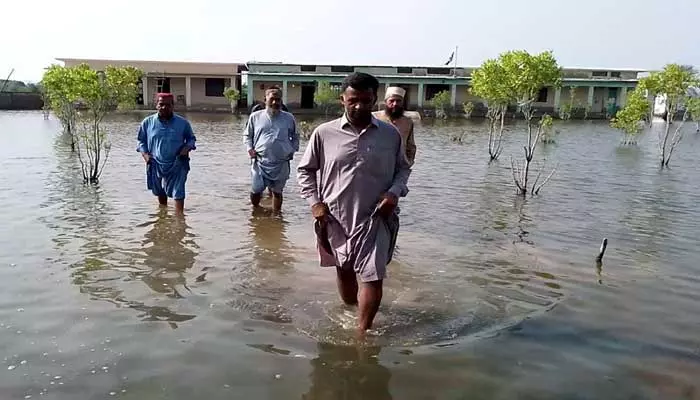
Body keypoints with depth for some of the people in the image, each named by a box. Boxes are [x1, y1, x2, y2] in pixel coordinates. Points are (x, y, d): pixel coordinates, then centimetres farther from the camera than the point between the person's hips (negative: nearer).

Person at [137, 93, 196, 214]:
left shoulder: (183, 123, 0)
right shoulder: (147, 122, 2)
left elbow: (191, 139, 12)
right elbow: (141, 141, 11)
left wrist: (187, 148, -9)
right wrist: (145, 154, -6)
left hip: (177, 165, -2)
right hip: (156, 165, 2)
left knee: (178, 194, -12)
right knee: (160, 193, 20)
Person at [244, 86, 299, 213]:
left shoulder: (289, 118, 6)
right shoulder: (255, 116, 5)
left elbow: (295, 137, 17)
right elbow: (248, 135, 14)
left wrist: (292, 150, 3)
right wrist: (250, 148, -2)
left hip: (281, 164, 0)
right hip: (259, 162, 0)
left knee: (277, 192, 9)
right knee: (256, 190, 2)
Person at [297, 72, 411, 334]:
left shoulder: (391, 134, -1)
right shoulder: (324, 133, -4)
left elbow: (403, 168, 11)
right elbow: (305, 170, 6)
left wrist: (394, 192, -7)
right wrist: (315, 202, -5)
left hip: (375, 218, -1)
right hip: (336, 217, 1)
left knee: (373, 277, -6)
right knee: (344, 271, 18)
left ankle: (363, 332, 8)